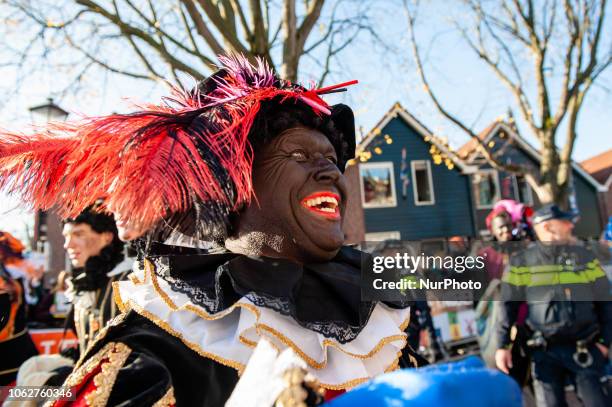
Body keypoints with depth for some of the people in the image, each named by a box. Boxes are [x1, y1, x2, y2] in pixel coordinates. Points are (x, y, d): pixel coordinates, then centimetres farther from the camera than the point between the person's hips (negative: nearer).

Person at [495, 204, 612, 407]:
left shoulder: (585, 257, 5)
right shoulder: (521, 262, -2)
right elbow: (508, 305, 0)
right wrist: (503, 345, -3)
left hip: (584, 349, 2)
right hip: (544, 351, -1)